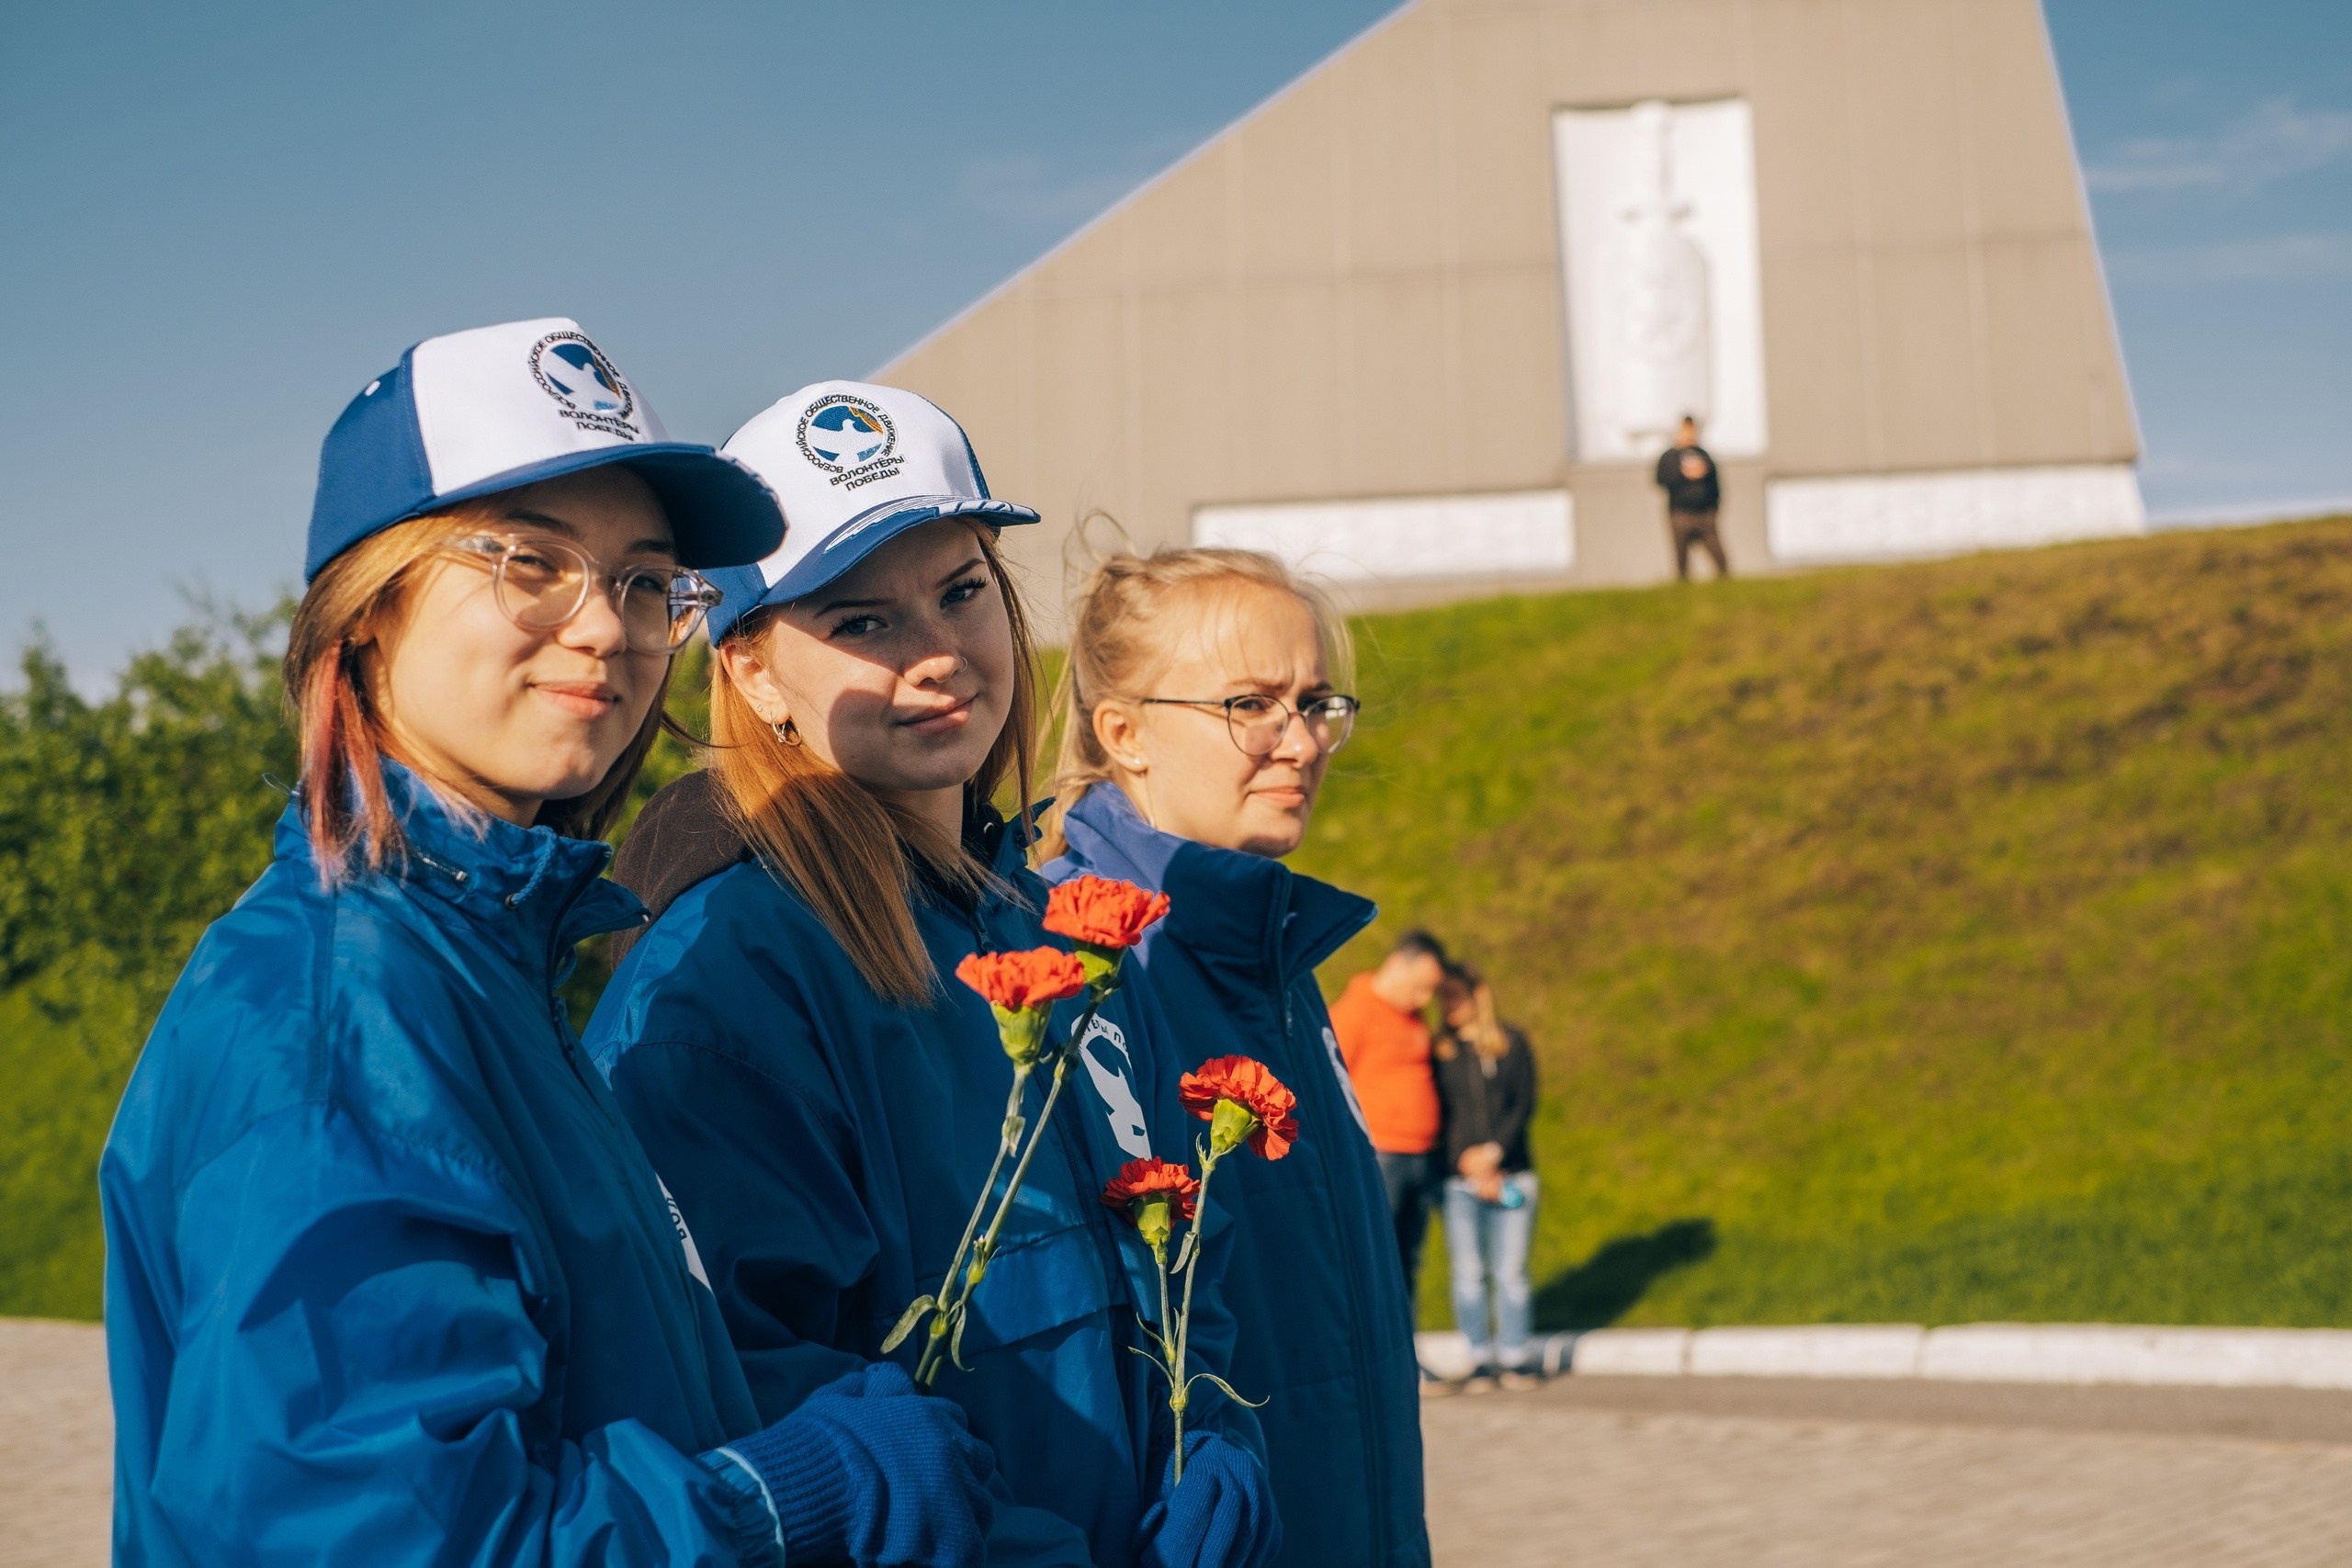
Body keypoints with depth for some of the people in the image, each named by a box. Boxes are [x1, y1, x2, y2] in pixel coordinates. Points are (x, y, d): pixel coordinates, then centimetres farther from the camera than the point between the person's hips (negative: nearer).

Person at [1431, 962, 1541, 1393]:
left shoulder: (1511, 1043, 7)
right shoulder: (1438, 1051, 8)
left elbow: (1524, 1104, 1)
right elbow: (1437, 1114, 3)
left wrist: (1495, 1150, -12)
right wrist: (1470, 1164, -8)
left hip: (1511, 1173, 0)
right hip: (1458, 1179, 0)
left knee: (1511, 1271, 0)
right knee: (1469, 1272, 0)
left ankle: (1515, 1359, 8)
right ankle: (1480, 1360, 8)